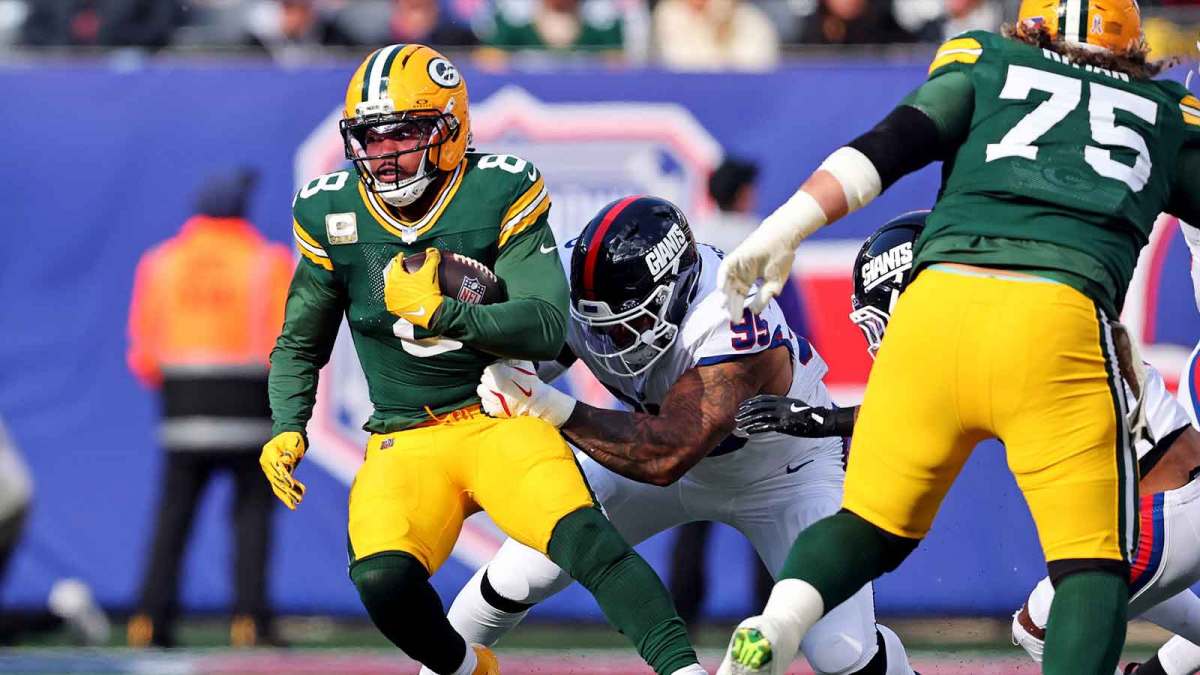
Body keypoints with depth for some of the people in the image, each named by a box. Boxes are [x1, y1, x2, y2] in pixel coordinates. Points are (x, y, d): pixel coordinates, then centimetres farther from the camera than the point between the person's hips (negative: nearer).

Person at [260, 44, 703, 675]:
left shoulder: (500, 194, -7)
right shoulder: (331, 214, 3)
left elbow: (546, 328, -15)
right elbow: (300, 345, 17)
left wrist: (440, 312, -26)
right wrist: (288, 431, 0)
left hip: (502, 420, -2)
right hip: (405, 443, 2)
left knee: (583, 538, -30)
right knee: (382, 579, -25)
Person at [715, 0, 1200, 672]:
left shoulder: (983, 65, 23)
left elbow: (892, 146, 9)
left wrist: (785, 228, 2)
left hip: (939, 297, 2)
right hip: (1059, 321, -2)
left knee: (874, 524, 15)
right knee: (1093, 563, 3)